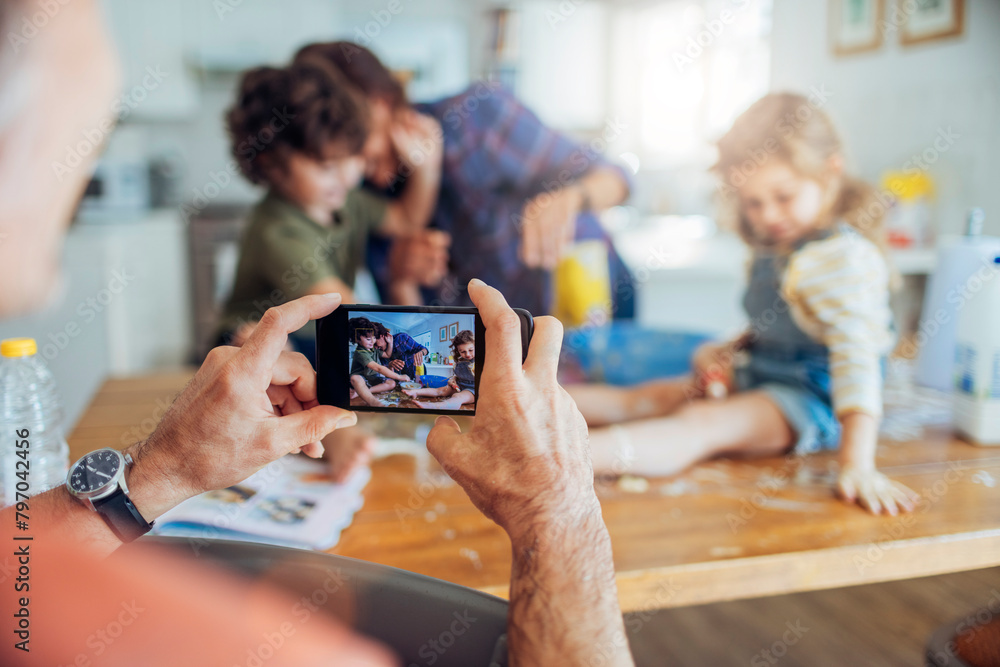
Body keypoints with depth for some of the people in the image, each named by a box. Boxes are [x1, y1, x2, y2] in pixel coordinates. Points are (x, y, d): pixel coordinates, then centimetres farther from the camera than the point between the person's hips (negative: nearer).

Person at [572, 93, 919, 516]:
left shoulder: (842, 257, -21)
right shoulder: (775, 248, 9)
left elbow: (856, 358, -30)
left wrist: (858, 464, -36)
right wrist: (728, 349, 2)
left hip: (812, 397, -10)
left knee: (701, 424, -31)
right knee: (649, 397, 3)